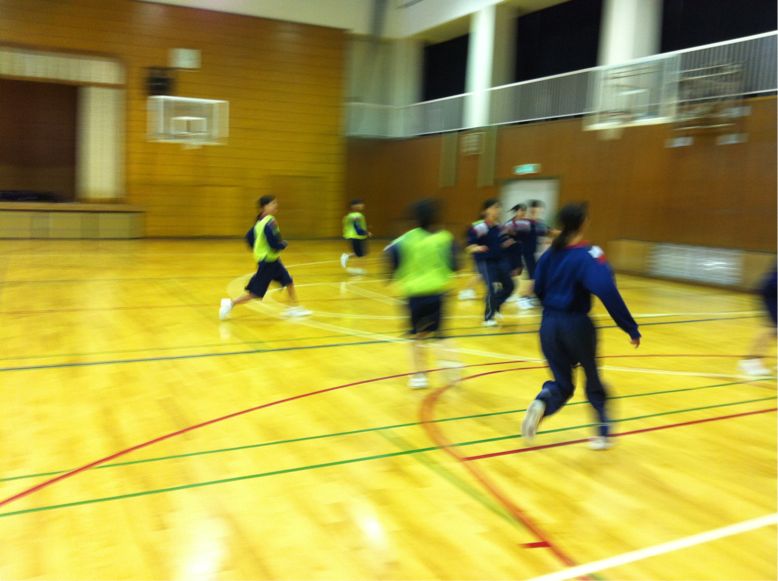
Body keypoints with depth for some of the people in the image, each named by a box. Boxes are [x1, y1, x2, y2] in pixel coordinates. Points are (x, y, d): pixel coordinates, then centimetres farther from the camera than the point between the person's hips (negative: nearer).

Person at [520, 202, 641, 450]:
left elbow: (538, 290, 9)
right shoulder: (588, 255, -15)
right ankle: (602, 433, 26)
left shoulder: (550, 253, 3)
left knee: (562, 383, 14)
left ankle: (542, 404, -17)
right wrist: (631, 328, -22)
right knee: (593, 379, 19)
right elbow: (607, 292, -25)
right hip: (576, 325, -4)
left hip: (549, 325, 4)